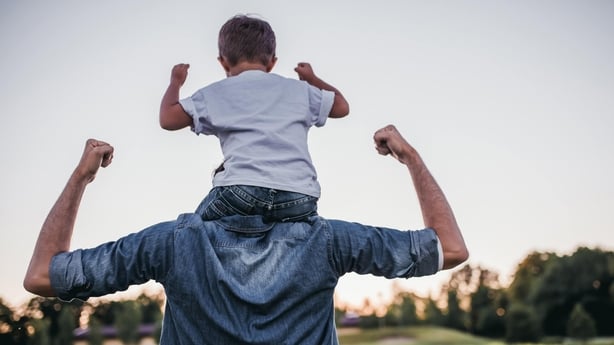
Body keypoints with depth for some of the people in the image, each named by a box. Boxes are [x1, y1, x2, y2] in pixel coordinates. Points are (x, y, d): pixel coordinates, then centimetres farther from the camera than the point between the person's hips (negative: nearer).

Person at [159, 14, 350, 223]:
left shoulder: (216, 94, 16)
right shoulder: (298, 89, 22)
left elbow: (168, 119, 16)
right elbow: (342, 107, 36)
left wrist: (175, 82, 36)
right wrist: (312, 80, 54)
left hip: (242, 191, -1)